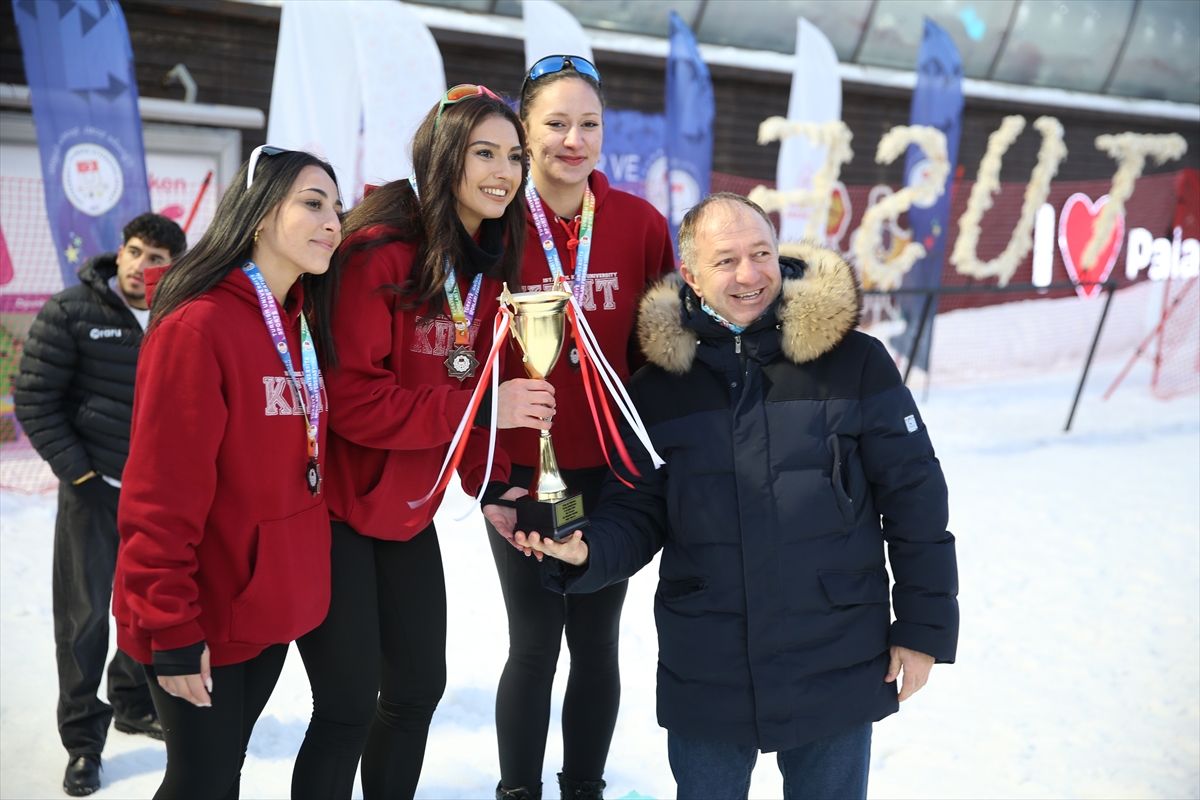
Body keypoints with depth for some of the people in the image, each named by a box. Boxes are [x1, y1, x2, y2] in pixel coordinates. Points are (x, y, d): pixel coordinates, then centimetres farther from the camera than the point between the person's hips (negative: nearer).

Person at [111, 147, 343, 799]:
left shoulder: (301, 323, 8)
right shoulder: (199, 325, -19)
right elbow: (161, 495, -21)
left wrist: (299, 578, 12)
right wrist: (172, 631, -20)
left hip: (274, 604, 7)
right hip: (205, 621, -7)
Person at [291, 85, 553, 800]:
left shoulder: (490, 264, 6)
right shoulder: (379, 252, -19)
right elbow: (352, 400, -24)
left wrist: (491, 486, -2)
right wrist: (485, 407, -24)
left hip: (410, 513, 8)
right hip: (338, 510, -7)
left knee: (419, 688, 14)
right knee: (349, 707, -3)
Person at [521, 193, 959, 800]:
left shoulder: (853, 363, -6)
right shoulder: (657, 389, 1)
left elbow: (914, 497, -2)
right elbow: (636, 513, 5)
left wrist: (924, 628, -1)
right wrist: (587, 552, -16)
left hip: (838, 675, -1)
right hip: (704, 681, 1)